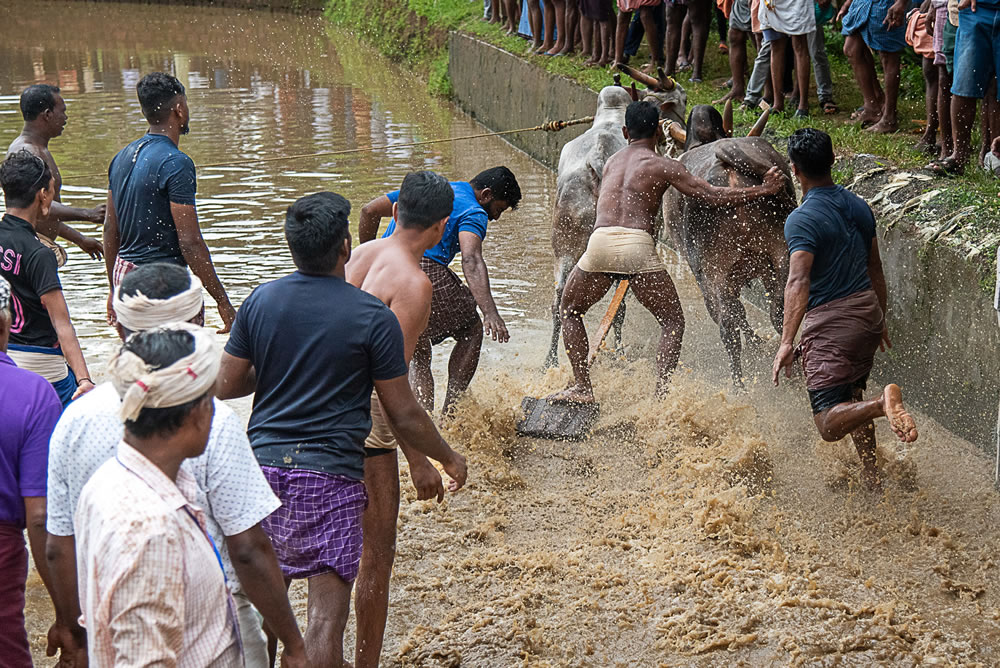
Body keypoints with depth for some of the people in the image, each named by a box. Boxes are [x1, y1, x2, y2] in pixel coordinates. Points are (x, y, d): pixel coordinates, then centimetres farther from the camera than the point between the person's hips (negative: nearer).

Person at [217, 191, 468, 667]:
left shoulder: (260, 301, 3)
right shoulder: (373, 317, -9)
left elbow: (226, 386, 8)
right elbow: (404, 417, -5)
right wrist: (449, 458, 11)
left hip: (263, 464, 5)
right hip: (331, 475, -5)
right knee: (326, 613, -2)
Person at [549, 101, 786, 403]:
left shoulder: (611, 162, 25)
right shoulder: (663, 166, 10)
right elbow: (714, 196, 5)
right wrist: (764, 189, 10)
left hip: (599, 242, 3)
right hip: (637, 245, -3)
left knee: (570, 310, 25)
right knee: (673, 322, 12)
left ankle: (581, 388, 16)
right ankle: (661, 395, -1)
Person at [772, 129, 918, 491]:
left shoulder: (802, 219, -15)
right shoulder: (858, 206, 9)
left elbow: (798, 283, -26)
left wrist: (787, 343, -29)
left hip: (829, 319, -8)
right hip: (867, 310, 8)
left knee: (830, 423, -9)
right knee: (851, 398, 27)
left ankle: (884, 402, -36)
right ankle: (872, 477, 27)